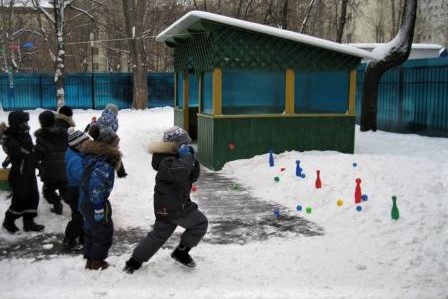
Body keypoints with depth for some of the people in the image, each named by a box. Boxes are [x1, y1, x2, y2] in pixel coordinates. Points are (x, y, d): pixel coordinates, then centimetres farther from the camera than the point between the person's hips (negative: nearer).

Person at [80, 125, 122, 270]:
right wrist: (99, 209, -25)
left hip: (85, 203, 9)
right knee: (103, 233, 9)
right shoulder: (102, 164, -27)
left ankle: (90, 260, 36)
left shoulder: (93, 156, 3)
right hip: (95, 204, -9)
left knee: (90, 231, 22)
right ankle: (97, 263, 21)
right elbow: (95, 188, -30)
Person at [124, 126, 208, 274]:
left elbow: (193, 177, 10)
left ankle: (135, 260, 24)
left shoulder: (177, 158, 11)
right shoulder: (167, 161, -22)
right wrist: (187, 157, -29)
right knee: (201, 223, 2)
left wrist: (193, 161, -7)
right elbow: (180, 173, -43)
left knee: (159, 234, 17)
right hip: (171, 208, -10)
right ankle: (181, 252, 13)